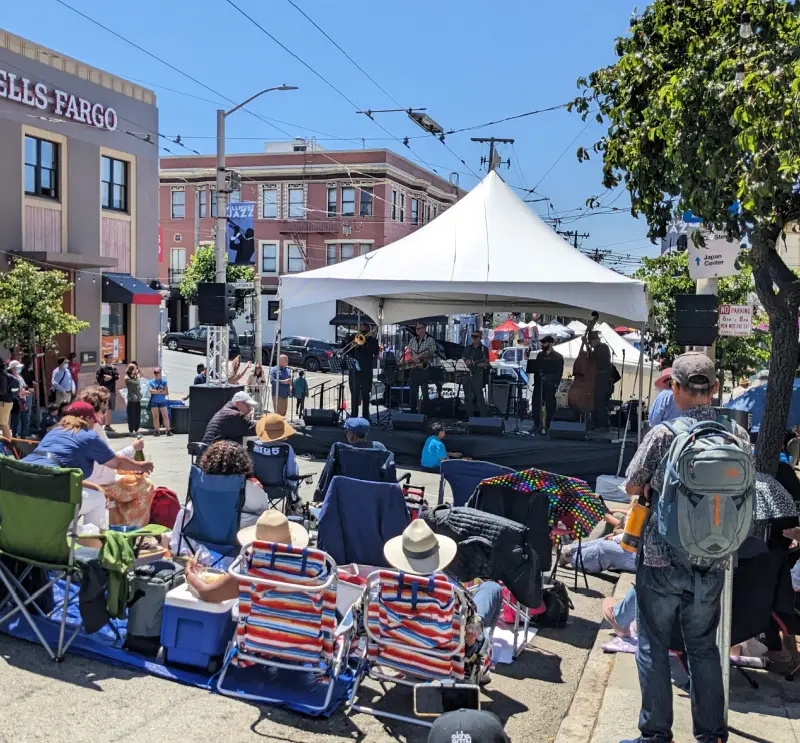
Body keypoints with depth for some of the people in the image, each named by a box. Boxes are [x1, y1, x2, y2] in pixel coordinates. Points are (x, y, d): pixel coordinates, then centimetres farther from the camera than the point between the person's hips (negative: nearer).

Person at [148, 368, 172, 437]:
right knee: (155, 416, 4)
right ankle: (157, 430, 10)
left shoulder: (164, 381, 1)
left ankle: (168, 430, -1)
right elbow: (151, 391, -10)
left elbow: (166, 392, -6)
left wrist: (156, 391, -12)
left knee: (165, 416, -3)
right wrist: (161, 391, -12)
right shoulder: (151, 382, 3)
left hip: (162, 401, -1)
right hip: (154, 402, 1)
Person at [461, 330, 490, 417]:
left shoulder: (484, 349, 0)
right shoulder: (468, 348, 16)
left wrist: (475, 364, -20)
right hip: (467, 374, 6)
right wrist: (466, 362, -5)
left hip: (478, 375, -5)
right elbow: (462, 359, 17)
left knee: (478, 395, -11)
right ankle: (469, 415, 14)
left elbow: (486, 363, -6)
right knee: (468, 396, 8)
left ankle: (483, 415, -9)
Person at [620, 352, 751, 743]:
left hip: (661, 559, -4)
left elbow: (632, 486, -3)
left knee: (653, 648, 10)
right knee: (704, 647, 18)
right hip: (712, 563, 4)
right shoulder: (737, 435, -4)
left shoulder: (663, 434, -15)